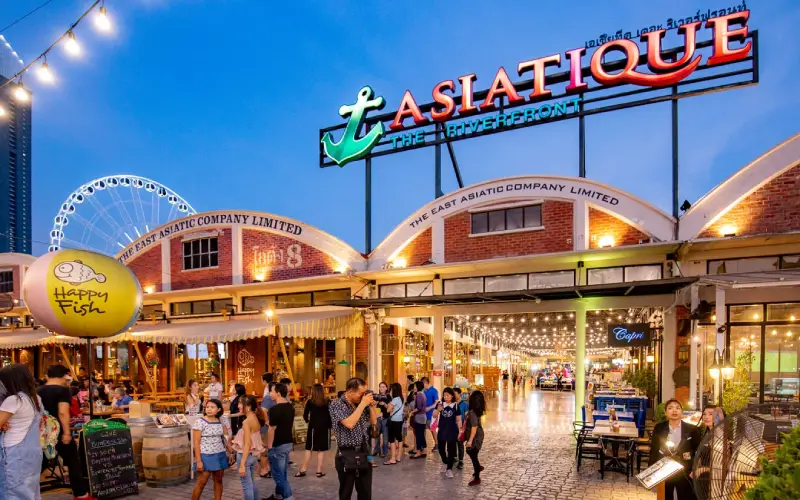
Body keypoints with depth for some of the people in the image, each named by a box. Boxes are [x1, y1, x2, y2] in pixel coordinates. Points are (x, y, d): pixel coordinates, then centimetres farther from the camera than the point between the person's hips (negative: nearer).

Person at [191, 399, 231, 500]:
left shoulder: (221, 422, 3)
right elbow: (196, 443, -12)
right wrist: (198, 461, -16)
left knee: (218, 480, 10)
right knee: (201, 483, 0)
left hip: (220, 455, 5)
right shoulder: (199, 422, -11)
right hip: (206, 456, -5)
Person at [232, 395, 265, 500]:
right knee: (252, 483, 22)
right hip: (254, 455, 9)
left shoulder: (246, 421, -20)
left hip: (245, 455, -8)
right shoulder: (256, 419, 4)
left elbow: (247, 445, -22)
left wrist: (242, 465, -21)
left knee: (246, 486, 3)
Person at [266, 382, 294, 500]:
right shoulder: (290, 407, 6)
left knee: (279, 475, -1)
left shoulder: (275, 409, -21)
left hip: (277, 446, -9)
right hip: (288, 443, 9)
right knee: (282, 473, 19)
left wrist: (269, 447, -11)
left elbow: (272, 430, -19)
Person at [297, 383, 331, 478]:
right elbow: (330, 415, -3)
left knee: (309, 449, 9)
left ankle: (303, 470, 11)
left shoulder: (310, 402, -5)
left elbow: (305, 415, -3)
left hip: (313, 427, 0)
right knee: (321, 449, 5)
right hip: (325, 427, 0)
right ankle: (319, 471, 7)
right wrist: (330, 425, 7)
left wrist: (307, 420, 17)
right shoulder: (327, 402, -2)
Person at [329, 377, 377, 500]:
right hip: (347, 455, -6)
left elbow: (374, 422, 13)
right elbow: (349, 424, -26)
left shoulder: (361, 404, 7)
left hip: (364, 453, 6)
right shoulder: (336, 405, -12)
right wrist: (362, 404, -21)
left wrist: (371, 406, -2)